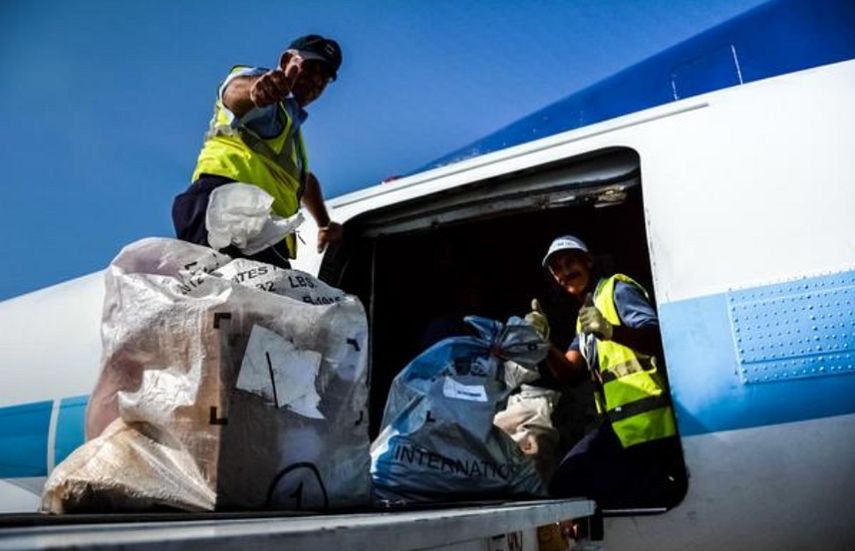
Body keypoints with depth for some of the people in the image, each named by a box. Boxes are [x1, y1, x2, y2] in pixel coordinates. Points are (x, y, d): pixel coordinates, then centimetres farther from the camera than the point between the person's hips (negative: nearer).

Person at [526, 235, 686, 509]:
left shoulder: (617, 289, 2)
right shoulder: (584, 316, 25)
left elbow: (659, 338, -15)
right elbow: (570, 374, 9)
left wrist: (611, 331, -32)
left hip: (645, 418, -8)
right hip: (618, 424, 8)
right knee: (565, 484, -1)